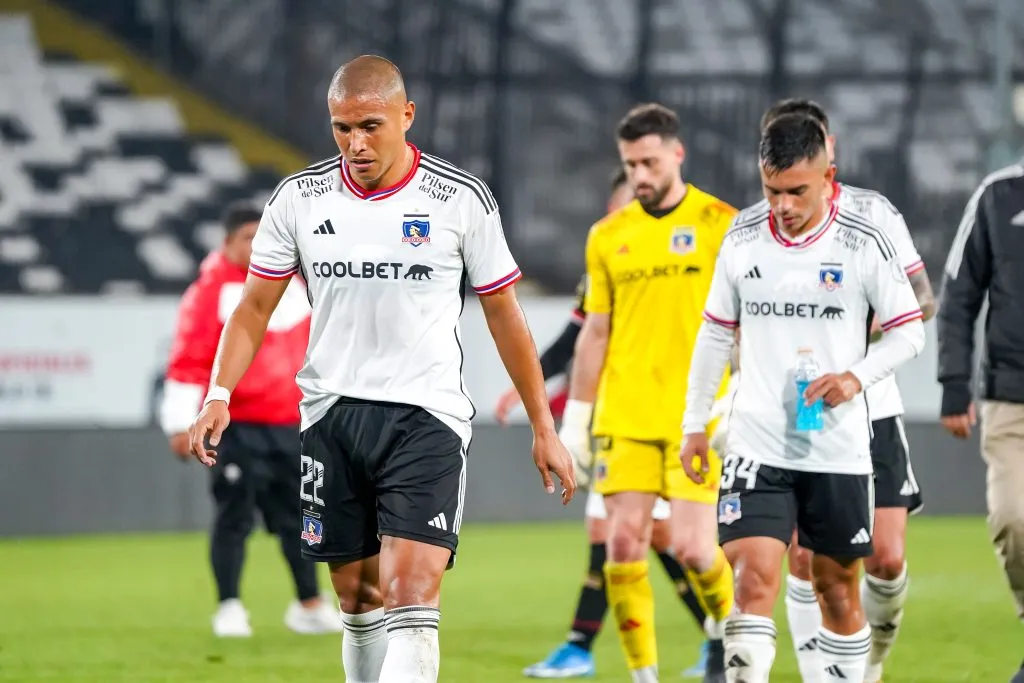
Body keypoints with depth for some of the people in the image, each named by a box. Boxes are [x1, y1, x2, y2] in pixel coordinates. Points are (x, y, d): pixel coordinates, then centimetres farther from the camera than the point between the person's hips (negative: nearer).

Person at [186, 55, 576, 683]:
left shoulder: (462, 200, -3)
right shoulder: (300, 198, 3)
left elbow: (504, 315, 6)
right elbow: (255, 307, 8)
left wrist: (544, 427, 9)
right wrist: (219, 396, -6)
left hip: (426, 416, -3)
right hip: (331, 413, 3)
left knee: (412, 598, -17)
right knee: (357, 597, 9)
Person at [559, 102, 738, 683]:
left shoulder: (721, 224, -1)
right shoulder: (608, 237, 9)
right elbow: (596, 333, 13)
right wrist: (575, 419, 9)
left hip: (696, 416, -3)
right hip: (624, 416, 3)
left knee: (692, 547, -9)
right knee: (624, 544, -6)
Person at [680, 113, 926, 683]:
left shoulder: (865, 242, -6)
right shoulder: (743, 238, 2)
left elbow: (909, 332, 0)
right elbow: (717, 331, 14)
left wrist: (857, 376, -17)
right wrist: (695, 422, 14)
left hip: (838, 448, -1)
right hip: (757, 443, 1)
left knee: (838, 588, 10)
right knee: (754, 579, -14)